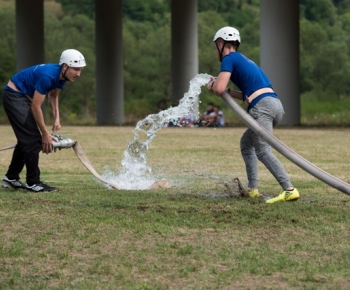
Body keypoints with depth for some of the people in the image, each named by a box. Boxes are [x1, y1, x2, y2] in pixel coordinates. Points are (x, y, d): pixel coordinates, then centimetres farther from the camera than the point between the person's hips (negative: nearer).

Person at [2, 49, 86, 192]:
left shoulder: (61, 75, -3)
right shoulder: (47, 76, -31)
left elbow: (53, 95, 16)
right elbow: (36, 107, -26)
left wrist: (56, 118, 3)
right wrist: (45, 134, -18)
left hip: (24, 97, 10)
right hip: (14, 96, -10)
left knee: (26, 139, 15)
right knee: (33, 140, -13)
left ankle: (11, 178, 25)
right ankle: (33, 183, -8)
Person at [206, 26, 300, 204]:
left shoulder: (229, 58, 4)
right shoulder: (244, 60, 29)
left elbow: (219, 89, -6)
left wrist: (212, 85, 15)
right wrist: (228, 92, 31)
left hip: (262, 107, -9)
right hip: (275, 103, 9)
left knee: (263, 151, -18)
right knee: (246, 142, 24)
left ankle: (289, 190, -33)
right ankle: (252, 189, 18)